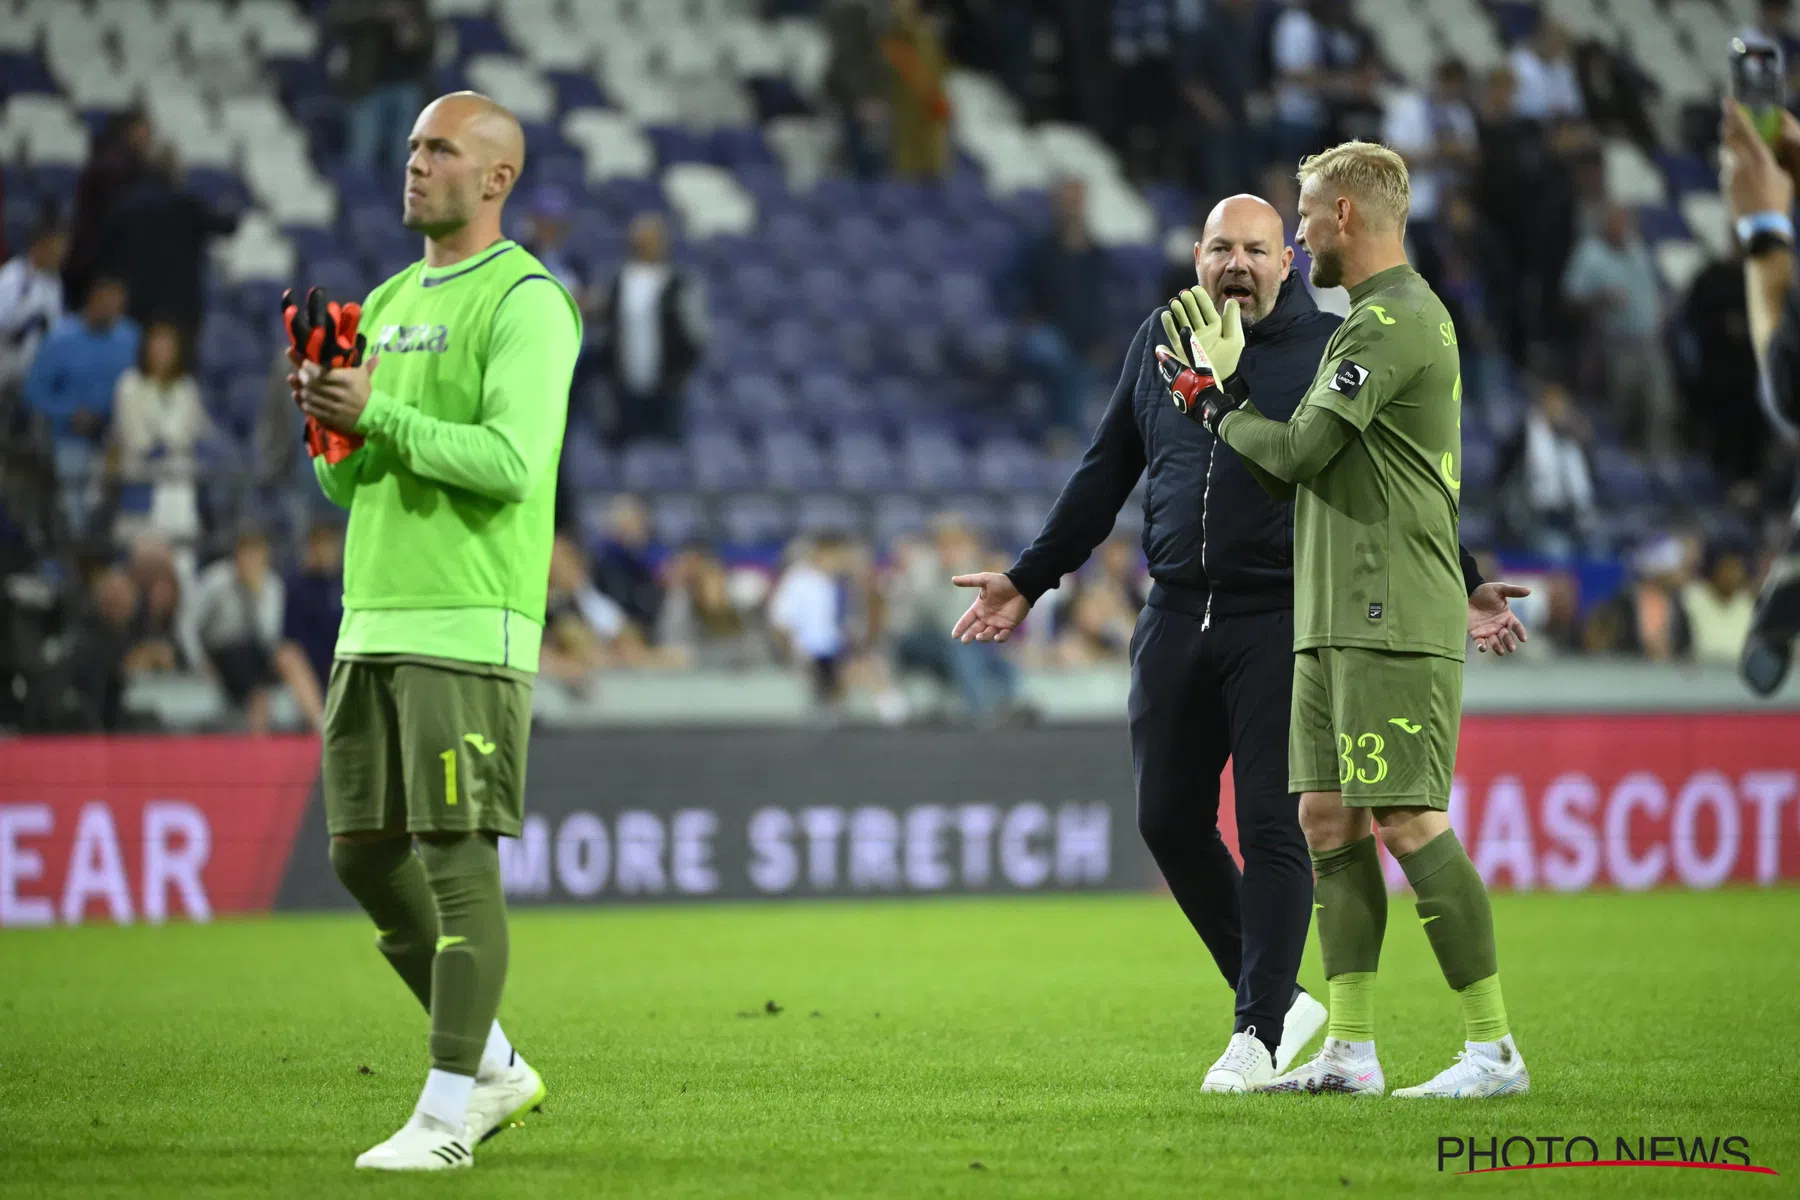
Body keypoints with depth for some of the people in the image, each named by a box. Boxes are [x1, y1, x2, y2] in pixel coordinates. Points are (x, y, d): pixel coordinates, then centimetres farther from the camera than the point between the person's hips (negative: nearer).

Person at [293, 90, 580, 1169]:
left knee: (457, 858, -9)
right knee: (365, 855, 9)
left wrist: (379, 413, -18)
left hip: (470, 629, -9)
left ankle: (448, 1114, -6)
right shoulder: (389, 303, 19)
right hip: (373, 622, 9)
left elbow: (512, 459, -19)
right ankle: (494, 1066, 22)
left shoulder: (524, 301, -6)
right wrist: (329, 421, 0)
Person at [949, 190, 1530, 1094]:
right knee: (1169, 820, 7)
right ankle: (1281, 998, 21)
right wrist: (1030, 578, 20)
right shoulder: (1159, 343, 12)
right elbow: (1104, 475, 20)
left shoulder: (1330, 349, 2)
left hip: (1284, 621, -5)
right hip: (1177, 618, 5)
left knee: (1270, 826, -7)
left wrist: (1460, 585, -4)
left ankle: (1259, 1033, 0)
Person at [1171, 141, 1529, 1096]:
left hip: (1392, 623, -10)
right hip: (1336, 622, 10)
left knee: (1408, 823, -11)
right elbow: (1295, 471, 20)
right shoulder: (1376, 321, 21)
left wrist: (1222, 407, 1)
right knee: (1328, 819, 8)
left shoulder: (1394, 320, -12)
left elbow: (1299, 452, -16)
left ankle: (1494, 1047, -10)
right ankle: (1350, 1051, 9)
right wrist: (1225, 392, 12)